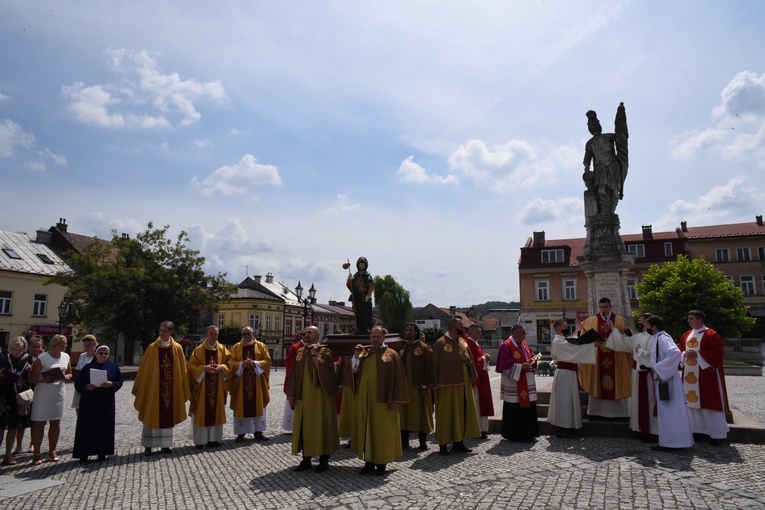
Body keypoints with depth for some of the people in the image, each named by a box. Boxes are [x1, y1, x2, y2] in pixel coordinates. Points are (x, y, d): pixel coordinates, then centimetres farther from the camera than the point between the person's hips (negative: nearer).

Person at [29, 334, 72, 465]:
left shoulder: (66, 357, 7)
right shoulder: (42, 358, -10)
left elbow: (70, 373, 17)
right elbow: (31, 377, -10)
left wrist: (66, 376, -5)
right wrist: (42, 380, -28)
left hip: (59, 394, 5)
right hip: (43, 394, -5)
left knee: (56, 423, 10)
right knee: (39, 423, 0)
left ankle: (52, 451, 22)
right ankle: (36, 454, 8)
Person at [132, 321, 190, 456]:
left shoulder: (177, 348, 0)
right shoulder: (152, 348, -3)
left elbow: (182, 369, 4)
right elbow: (144, 369, 0)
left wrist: (183, 388, 3)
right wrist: (139, 387, 0)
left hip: (171, 388, 1)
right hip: (153, 388, -1)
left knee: (168, 417, 8)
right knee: (151, 416, 4)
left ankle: (165, 444, 19)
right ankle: (148, 446, 14)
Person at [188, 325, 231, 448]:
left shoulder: (222, 349, 6)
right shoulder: (198, 350, -1)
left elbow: (229, 363, 6)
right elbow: (192, 366, -4)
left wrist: (221, 367, -14)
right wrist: (204, 368, -20)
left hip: (218, 387, 3)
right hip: (202, 386, -2)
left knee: (216, 412, 6)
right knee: (201, 412, -1)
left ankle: (214, 439, 15)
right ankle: (200, 440, 6)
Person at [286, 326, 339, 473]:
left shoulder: (324, 351, -5)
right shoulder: (300, 352, 10)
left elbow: (325, 370, -20)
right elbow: (294, 374, 9)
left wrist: (315, 354, -18)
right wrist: (291, 394, 4)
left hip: (319, 394, -5)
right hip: (303, 395, 5)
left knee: (320, 425, 0)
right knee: (304, 425, 8)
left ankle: (324, 459, 10)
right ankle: (306, 459, 17)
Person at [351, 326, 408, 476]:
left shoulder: (391, 354, -2)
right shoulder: (364, 353, 10)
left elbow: (397, 378, -5)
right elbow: (354, 371, 5)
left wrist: (395, 400, -10)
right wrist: (356, 356, -10)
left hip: (382, 400, -4)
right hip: (364, 398, 4)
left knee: (381, 431, 3)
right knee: (366, 429, 9)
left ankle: (381, 463, 14)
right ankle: (369, 461, 20)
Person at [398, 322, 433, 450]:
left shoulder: (423, 348, -5)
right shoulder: (402, 348, 9)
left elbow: (427, 368, -7)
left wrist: (424, 385, -12)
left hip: (417, 386, -4)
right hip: (403, 386, 4)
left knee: (420, 412, 1)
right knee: (404, 413, 7)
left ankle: (423, 441, 11)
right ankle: (404, 441, 16)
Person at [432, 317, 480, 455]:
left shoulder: (463, 342, 9)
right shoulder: (440, 343, -11)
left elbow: (471, 360, 16)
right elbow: (436, 364, -10)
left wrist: (467, 359, -7)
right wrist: (437, 384, -12)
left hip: (464, 384, 7)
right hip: (447, 385, -7)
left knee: (462, 412, 11)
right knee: (446, 414, 0)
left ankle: (458, 442, 23)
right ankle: (443, 444, 10)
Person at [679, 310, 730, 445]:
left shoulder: (711, 335, -7)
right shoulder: (686, 335, 12)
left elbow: (717, 353, -14)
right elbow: (680, 350, 16)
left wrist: (697, 354, -20)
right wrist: (684, 354, -7)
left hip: (706, 374, -6)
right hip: (690, 374, 7)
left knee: (709, 403, -4)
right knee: (692, 400, 8)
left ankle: (717, 434, 5)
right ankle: (695, 429, 18)